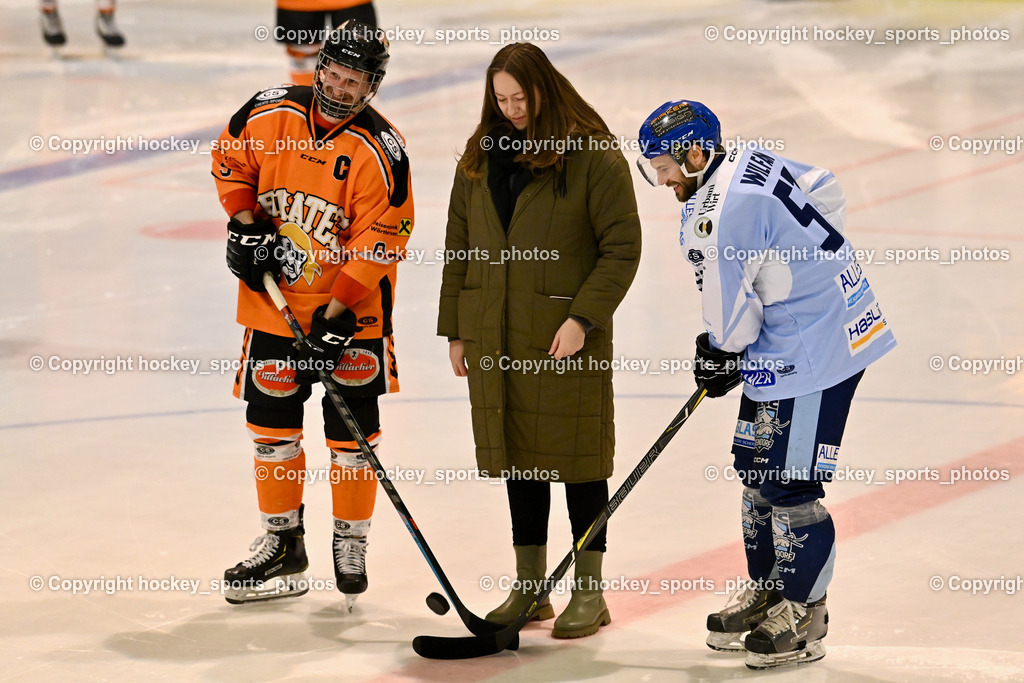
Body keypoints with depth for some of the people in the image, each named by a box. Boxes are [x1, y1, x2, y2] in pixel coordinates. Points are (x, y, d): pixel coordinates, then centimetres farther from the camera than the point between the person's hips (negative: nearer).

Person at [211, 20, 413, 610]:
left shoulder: (381, 151, -17)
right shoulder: (270, 113, -6)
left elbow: (380, 242, -17)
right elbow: (230, 159, 12)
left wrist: (337, 316, -22)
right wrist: (245, 224, -1)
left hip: (351, 309, -4)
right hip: (275, 301, 4)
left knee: (352, 431, 1)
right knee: (271, 422, 9)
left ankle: (351, 544, 17)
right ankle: (283, 543, 23)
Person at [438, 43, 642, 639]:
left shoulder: (593, 154, -8)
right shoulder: (481, 155, 10)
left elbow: (622, 247, -9)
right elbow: (459, 246, 15)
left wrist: (583, 319, -16)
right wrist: (456, 329, 12)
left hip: (567, 336, -5)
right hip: (496, 336, 5)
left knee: (577, 457, -1)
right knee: (518, 454, 10)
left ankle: (590, 594, 8)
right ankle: (530, 588, 19)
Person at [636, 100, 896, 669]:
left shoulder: (715, 222, -24)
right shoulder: (753, 163, 4)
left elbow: (732, 318, -16)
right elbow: (829, 193, 18)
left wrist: (721, 361, 4)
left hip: (813, 353, -11)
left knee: (790, 484, -5)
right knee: (757, 466, 17)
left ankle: (804, 619, 5)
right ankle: (768, 592, 29)